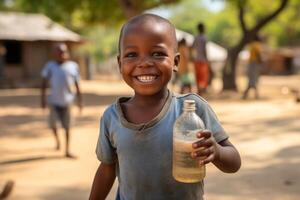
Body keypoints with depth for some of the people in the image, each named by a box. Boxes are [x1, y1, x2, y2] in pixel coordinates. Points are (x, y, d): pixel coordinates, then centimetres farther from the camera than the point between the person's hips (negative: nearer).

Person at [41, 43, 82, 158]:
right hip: (54, 100, 1)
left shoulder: (73, 66, 4)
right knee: (52, 124, 5)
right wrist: (43, 98, -1)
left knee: (66, 126, 3)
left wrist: (79, 100, 6)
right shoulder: (50, 66, 3)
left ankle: (67, 151, 13)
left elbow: (77, 85, 8)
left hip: (67, 100, 0)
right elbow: (44, 83, 5)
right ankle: (57, 140, 37)